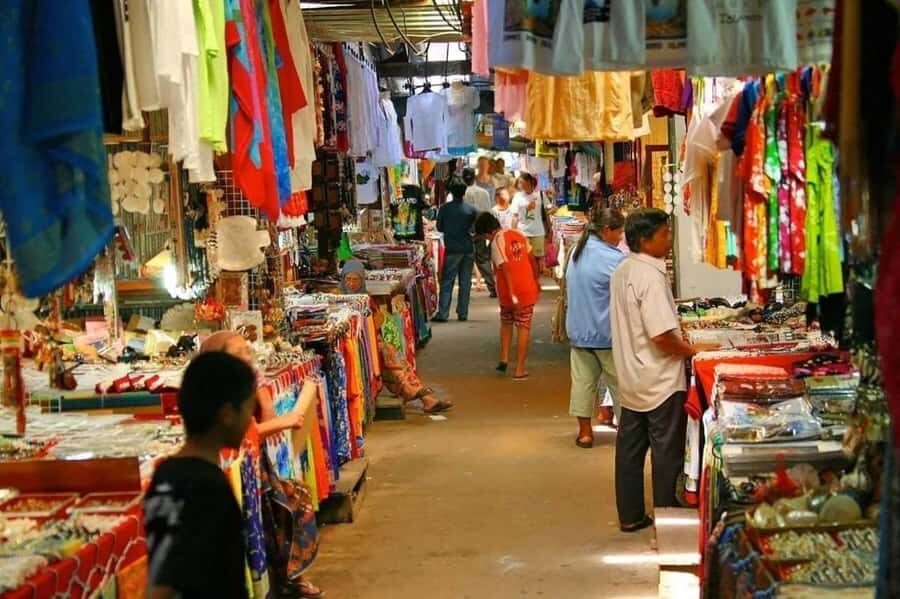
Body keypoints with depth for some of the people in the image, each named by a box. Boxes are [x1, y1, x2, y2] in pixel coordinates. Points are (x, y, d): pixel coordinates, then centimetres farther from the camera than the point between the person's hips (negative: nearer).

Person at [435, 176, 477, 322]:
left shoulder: (445, 208, -7)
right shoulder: (471, 210, -3)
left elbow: (439, 227, 3)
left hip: (452, 249, -2)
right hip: (468, 249, 2)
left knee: (447, 282, 1)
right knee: (465, 282, 8)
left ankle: (442, 314, -6)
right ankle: (463, 313, 9)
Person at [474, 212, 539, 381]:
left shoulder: (496, 242, -13)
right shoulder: (518, 235, 5)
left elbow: (506, 269, -19)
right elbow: (532, 259, 12)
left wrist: (512, 296, -21)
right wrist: (536, 280, 26)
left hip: (509, 292, -3)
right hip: (527, 289, 3)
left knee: (506, 323, 22)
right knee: (524, 328, 6)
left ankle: (504, 359, 17)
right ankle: (519, 370, 7)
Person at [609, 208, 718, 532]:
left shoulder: (622, 271, 6)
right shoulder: (651, 276, -22)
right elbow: (662, 336, -26)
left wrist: (677, 334, 13)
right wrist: (693, 350, -11)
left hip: (631, 380, 9)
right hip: (659, 381, -9)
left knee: (630, 448, 13)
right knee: (667, 453, 3)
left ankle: (630, 516, 22)